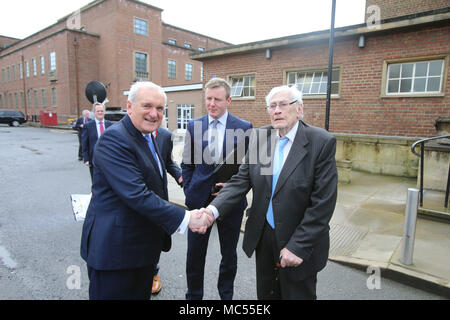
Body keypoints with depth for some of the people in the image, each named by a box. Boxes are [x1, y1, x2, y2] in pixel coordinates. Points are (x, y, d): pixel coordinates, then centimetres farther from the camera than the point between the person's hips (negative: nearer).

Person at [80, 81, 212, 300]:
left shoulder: (149, 138, 10)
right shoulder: (114, 139, -20)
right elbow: (136, 194, -28)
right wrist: (184, 218, -26)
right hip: (113, 247, -8)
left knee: (142, 294, 22)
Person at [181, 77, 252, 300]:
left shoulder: (244, 128, -4)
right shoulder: (193, 126, 2)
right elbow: (187, 164, 8)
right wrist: (188, 191, 0)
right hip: (199, 199, 1)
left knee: (229, 254, 17)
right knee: (195, 254, 13)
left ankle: (226, 294, 41)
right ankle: (193, 295, 37)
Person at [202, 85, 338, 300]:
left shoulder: (322, 142, -16)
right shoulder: (259, 137, -2)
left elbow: (323, 202, -18)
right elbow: (241, 180, -6)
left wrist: (298, 246, -18)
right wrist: (213, 209, -21)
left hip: (301, 242, -4)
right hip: (263, 236, 4)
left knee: (297, 294, 16)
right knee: (265, 294, 22)